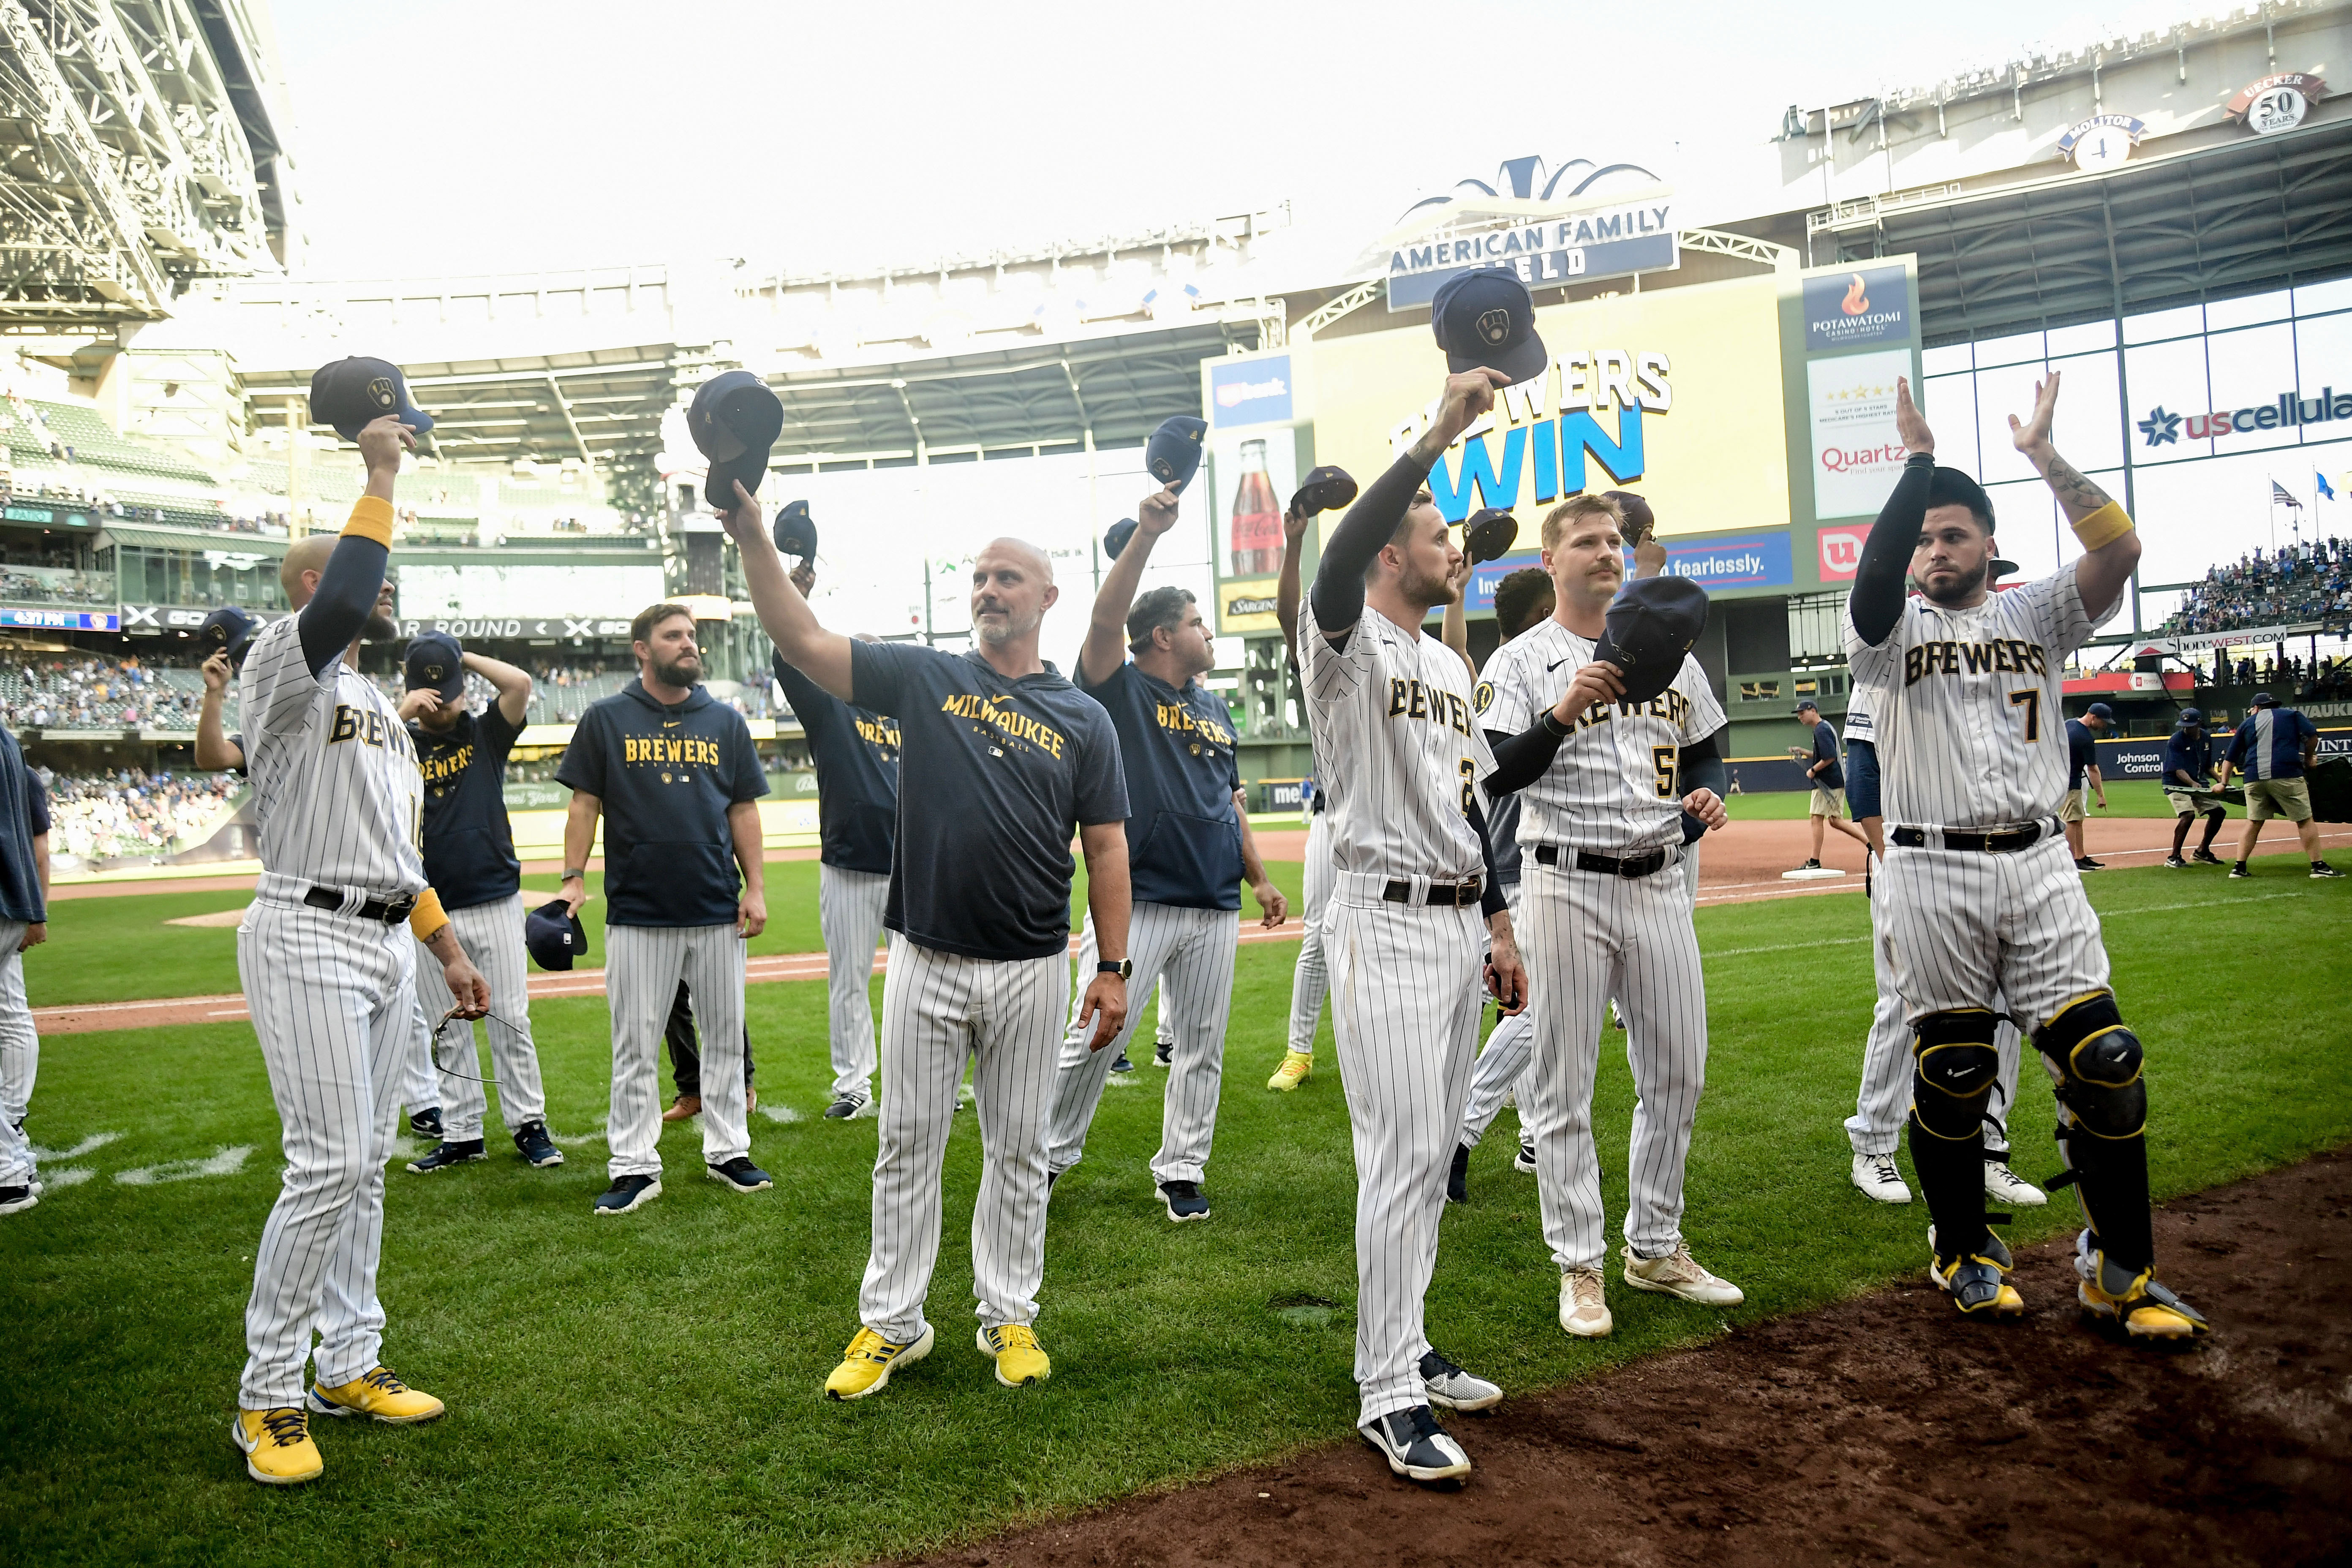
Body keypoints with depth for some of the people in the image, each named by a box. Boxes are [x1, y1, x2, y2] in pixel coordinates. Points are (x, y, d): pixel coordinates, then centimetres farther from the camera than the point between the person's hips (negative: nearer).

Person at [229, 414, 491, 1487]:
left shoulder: (379, 702, 21)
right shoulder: (287, 666, -5)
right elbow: (339, 605, -30)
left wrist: (449, 950, 19)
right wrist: (380, 480, -20)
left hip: (388, 945, 9)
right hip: (308, 937, -9)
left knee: (366, 1163, 12)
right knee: (327, 1164, -11)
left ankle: (348, 1366, 22)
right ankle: (267, 1398, 3)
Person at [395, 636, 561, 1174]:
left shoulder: (486, 733, 6)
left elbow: (521, 682, -10)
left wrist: (462, 657, -1)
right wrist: (403, 714, -14)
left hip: (496, 903, -1)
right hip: (430, 913, 1)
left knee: (510, 1020, 2)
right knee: (446, 1029, 7)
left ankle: (528, 1125, 10)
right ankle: (462, 1134, 16)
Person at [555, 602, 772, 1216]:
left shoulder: (726, 722, 9)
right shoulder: (606, 719, 4)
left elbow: (743, 810, 10)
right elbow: (586, 804, 4)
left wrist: (756, 887, 3)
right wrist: (574, 877, -6)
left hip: (718, 912, 2)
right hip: (637, 913, -2)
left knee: (726, 1035, 8)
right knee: (635, 1045, 4)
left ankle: (729, 1151, 20)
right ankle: (635, 1166, 13)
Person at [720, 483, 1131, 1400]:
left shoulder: (1083, 718, 4)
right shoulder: (922, 678, 4)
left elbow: (1106, 847, 3)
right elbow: (803, 643, -6)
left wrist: (1112, 967, -2)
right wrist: (753, 539, -18)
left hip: (1033, 970, 0)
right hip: (926, 960, 0)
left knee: (1018, 1151, 11)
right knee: (907, 1148, 9)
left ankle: (1009, 1318, 25)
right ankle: (890, 1324, 22)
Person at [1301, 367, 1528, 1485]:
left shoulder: (1450, 663, 19)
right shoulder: (1348, 646, -7)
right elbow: (1335, 562, -31)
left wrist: (1499, 924, 19)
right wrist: (1436, 437, -33)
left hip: (1458, 924, 9)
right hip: (1384, 924, -9)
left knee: (1433, 1153, 14)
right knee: (1402, 1155, -8)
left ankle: (1406, 1348, 27)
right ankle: (1386, 1394, 2)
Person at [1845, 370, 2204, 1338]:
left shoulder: (2034, 615, 10)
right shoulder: (1893, 630, 4)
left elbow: (2120, 551, -7)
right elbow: (1872, 581, -20)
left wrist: (2044, 455, -6)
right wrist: (1917, 464, -20)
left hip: (2039, 863, 2)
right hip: (1934, 875, -2)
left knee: (2104, 1061, -2)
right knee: (1950, 1073, 6)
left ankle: (2119, 1271, 12)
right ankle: (1962, 1254, 25)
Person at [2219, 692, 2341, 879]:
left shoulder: (2246, 724, 21)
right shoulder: (2292, 715, 16)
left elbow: (2230, 758, 20)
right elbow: (2312, 735, 0)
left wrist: (2224, 783, 26)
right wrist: (2309, 758, 15)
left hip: (2254, 779, 3)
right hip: (2286, 775, -3)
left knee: (2254, 822, 10)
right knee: (2304, 820, 3)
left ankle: (2239, 868, 6)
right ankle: (2319, 866, 2)